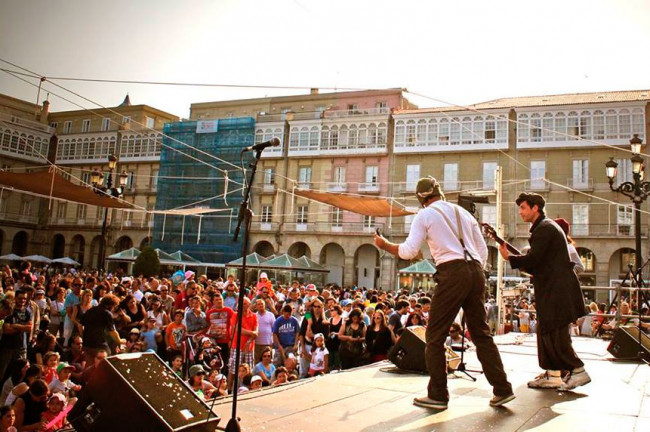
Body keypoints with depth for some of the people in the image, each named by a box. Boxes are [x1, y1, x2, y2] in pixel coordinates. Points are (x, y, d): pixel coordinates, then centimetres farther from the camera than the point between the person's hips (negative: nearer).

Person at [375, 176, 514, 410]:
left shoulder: (424, 215, 4)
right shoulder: (463, 212, 21)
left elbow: (408, 251, -4)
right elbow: (483, 250, 19)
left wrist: (384, 244, 11)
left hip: (452, 273, -6)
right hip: (476, 271, 6)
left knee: (435, 336, 4)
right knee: (481, 333, 14)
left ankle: (438, 396, 7)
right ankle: (502, 389, 14)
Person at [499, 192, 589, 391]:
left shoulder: (544, 228, -13)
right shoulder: (547, 226, 21)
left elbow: (533, 259, -20)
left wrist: (509, 258, -7)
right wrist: (522, 263, 8)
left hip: (557, 290, -11)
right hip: (553, 289, 11)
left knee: (555, 335, -7)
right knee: (545, 333, 12)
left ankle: (578, 371, 2)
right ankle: (552, 375, 17)